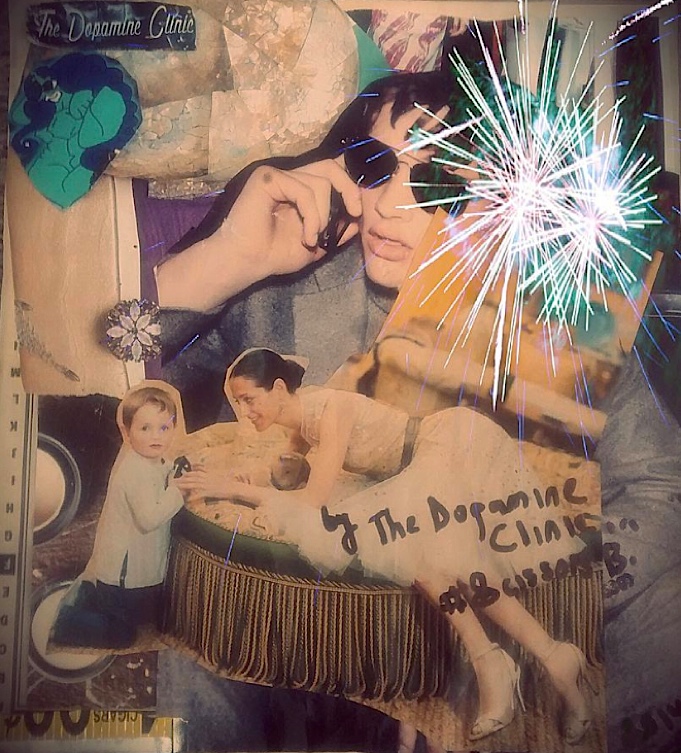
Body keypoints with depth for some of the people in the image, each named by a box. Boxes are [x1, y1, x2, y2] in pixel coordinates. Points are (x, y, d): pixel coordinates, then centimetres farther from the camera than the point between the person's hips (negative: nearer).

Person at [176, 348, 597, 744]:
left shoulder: (330, 410, -24)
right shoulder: (299, 416, 2)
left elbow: (315, 500, -27)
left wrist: (235, 489, -24)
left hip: (457, 444, -8)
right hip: (427, 465, 8)